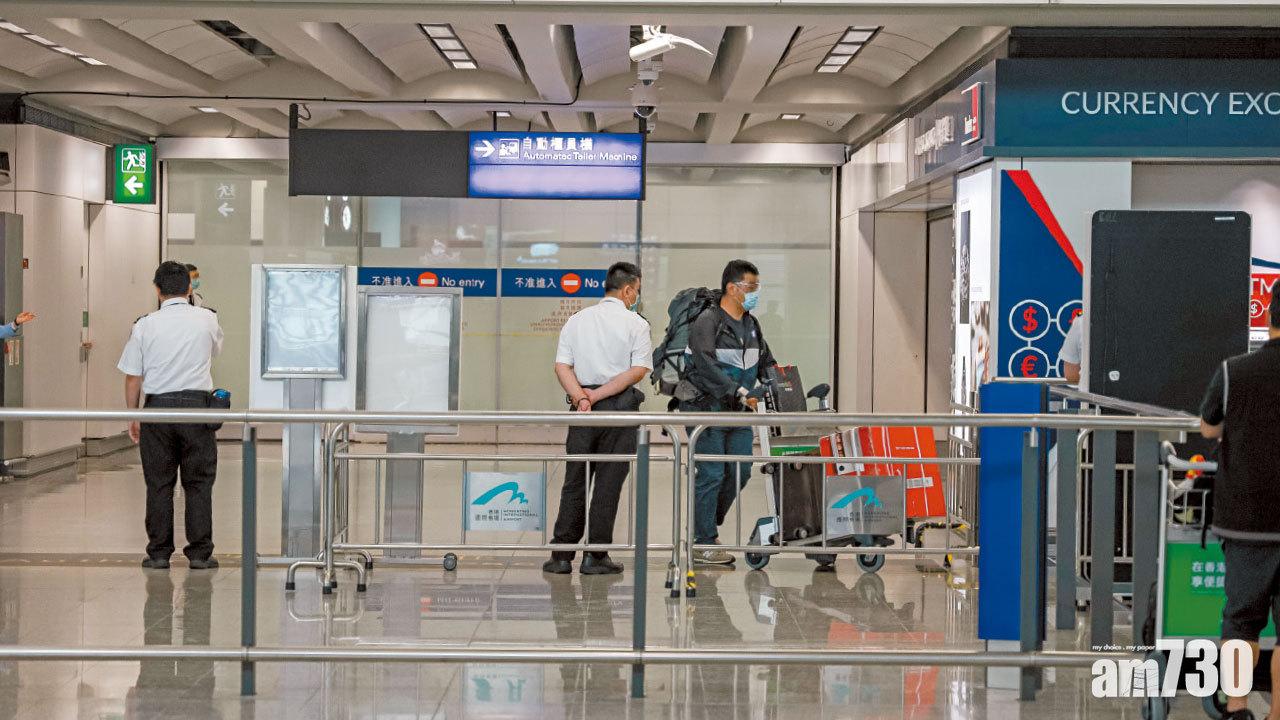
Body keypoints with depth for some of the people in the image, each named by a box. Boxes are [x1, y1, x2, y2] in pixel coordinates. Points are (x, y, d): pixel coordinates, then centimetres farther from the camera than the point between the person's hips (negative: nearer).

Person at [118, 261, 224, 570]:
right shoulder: (207, 320, 1)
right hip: (196, 404, 0)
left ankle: (158, 553, 10)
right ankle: (200, 553, 5)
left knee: (158, 483, 7)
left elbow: (132, 377, 1)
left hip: (157, 406, 0)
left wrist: (134, 416, 11)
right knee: (198, 482, 5)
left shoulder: (144, 325, -1)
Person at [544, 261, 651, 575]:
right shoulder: (636, 323, -1)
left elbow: (562, 366, 0)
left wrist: (581, 397, -9)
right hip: (620, 408, -3)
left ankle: (561, 555, 6)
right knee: (608, 482, 1)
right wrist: (599, 395, -10)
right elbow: (638, 370, -10)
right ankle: (595, 556, 2)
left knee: (574, 481, 8)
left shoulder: (576, 320, 10)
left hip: (582, 408, 3)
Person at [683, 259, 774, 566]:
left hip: (739, 413, 8)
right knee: (712, 474, -6)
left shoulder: (751, 325, 16)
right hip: (709, 410, -8)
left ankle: (706, 525, 26)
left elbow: (766, 363, 25)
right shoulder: (707, 321, -11)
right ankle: (703, 544, 2)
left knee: (740, 472, 7)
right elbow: (707, 365, -23)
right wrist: (741, 393, -28)